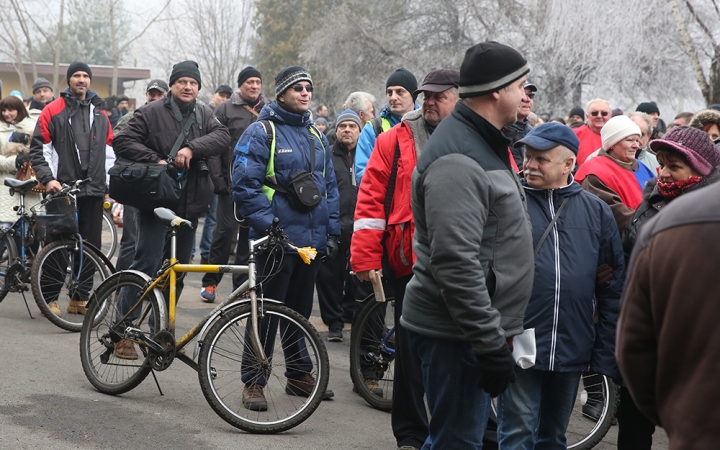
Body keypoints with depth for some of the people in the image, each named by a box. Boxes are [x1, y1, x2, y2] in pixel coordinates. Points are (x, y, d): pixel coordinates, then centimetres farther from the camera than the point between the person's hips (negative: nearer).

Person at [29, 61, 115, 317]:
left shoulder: (100, 114, 14)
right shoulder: (53, 111, 1)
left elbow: (109, 152, 18)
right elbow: (38, 149, -2)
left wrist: (109, 184, 11)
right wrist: (48, 178, -13)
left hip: (93, 191, 4)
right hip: (62, 189, -4)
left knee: (91, 246, 5)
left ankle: (80, 298, 14)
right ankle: (49, 297, 8)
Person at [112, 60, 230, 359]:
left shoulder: (204, 115, 11)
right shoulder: (151, 113, -2)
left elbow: (222, 136, -6)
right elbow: (123, 142, -6)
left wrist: (192, 148, -21)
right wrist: (155, 159, -16)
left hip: (189, 206, 5)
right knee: (146, 265, -10)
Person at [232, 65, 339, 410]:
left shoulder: (316, 137, 14)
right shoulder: (261, 132, -7)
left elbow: (329, 185, 19)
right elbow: (244, 185, -12)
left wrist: (332, 231, 10)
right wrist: (268, 225, -17)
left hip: (312, 240, 6)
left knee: (300, 311, 16)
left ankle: (299, 375, 28)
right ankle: (253, 382, 7)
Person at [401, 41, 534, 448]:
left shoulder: (484, 144, 15)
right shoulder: (457, 161, -20)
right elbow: (456, 264, -26)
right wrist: (492, 345, -24)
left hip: (478, 328, 10)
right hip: (456, 334, -10)